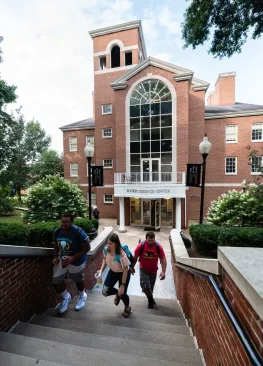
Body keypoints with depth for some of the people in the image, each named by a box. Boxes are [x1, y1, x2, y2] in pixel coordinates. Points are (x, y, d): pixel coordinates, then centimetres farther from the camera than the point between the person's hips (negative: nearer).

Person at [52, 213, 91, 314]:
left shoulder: (79, 233, -30)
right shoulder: (57, 231, -12)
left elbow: (87, 248, -24)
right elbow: (56, 245, 7)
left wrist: (73, 257, -29)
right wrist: (55, 257, -6)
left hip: (77, 261, -5)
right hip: (62, 259, 5)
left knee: (78, 280, 17)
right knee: (56, 281, 5)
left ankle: (82, 296, 52)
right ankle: (66, 297, 38)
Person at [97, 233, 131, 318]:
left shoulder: (121, 255, -38)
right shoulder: (106, 249, -24)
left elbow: (125, 270, -26)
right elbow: (105, 259, -1)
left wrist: (122, 285, -21)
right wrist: (101, 270, -14)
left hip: (123, 273, -5)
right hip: (112, 272, 5)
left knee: (122, 293, 2)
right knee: (105, 291, -1)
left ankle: (127, 308, 39)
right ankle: (117, 294, 35)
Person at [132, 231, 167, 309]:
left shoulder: (158, 247, -21)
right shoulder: (141, 246, -24)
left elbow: (163, 259, -13)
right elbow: (135, 257, -9)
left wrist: (163, 272, -22)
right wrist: (132, 267, 1)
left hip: (153, 270, 2)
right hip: (143, 269, -2)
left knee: (151, 287, 18)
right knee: (145, 286, -11)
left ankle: (150, 299, 49)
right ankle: (151, 299, 20)